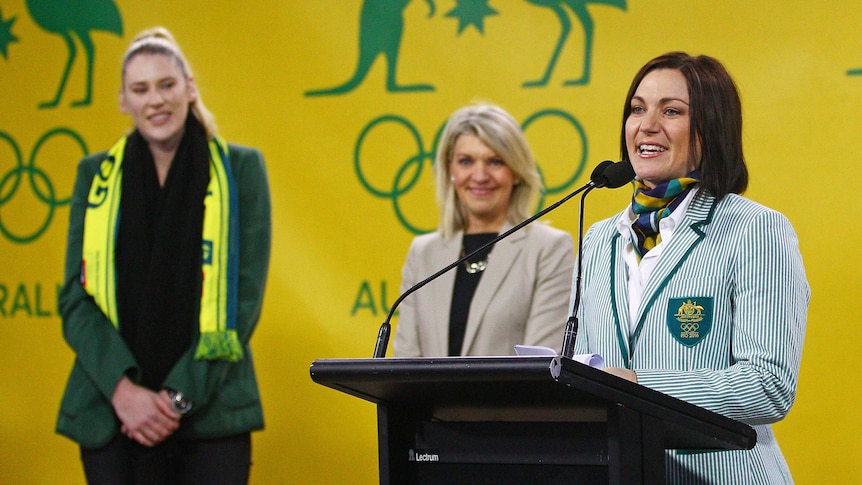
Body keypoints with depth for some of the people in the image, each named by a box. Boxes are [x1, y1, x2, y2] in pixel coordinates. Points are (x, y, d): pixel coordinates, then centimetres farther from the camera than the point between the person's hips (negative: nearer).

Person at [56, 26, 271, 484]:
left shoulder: (240, 169, 5)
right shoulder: (96, 176, 10)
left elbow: (244, 297, 0)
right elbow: (76, 298, 5)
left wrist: (180, 395, -9)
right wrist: (123, 389, -11)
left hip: (210, 410, -1)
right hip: (110, 417, 1)